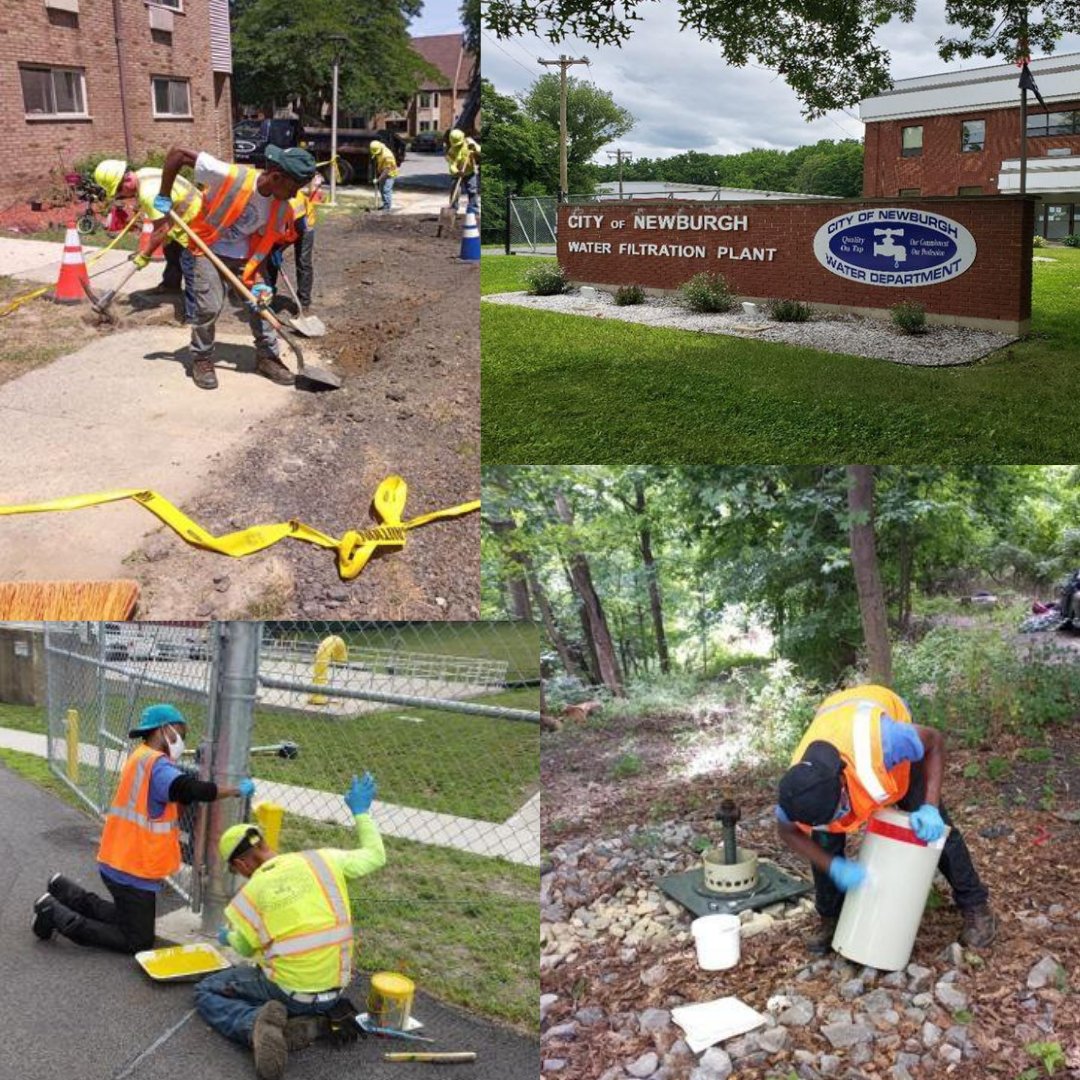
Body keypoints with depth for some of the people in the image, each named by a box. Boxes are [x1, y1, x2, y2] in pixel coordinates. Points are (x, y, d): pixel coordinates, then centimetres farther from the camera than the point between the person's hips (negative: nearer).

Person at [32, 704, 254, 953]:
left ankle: (65, 892, 24)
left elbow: (176, 794, 7)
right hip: (134, 871, -10)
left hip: (121, 862, 10)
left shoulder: (140, 758, 12)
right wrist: (237, 790, -24)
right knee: (138, 942, 1)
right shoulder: (155, 764, -21)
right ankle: (56, 914, 2)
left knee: (125, 918, 29)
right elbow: (191, 790, -35)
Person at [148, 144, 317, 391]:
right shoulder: (230, 176, -32)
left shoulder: (282, 209, -16)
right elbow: (177, 153, -26)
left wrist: (260, 282, -15)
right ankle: (202, 360, 9)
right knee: (210, 306, -13)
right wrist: (163, 198, -19)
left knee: (261, 301, 2)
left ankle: (268, 356, 20)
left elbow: (265, 245, -3)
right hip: (208, 249, -5)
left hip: (243, 256, 5)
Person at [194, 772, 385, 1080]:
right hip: (334, 991, 4)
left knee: (206, 992, 16)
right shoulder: (323, 860, -6)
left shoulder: (250, 894, -10)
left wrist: (228, 937, 30)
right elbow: (375, 857, 4)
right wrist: (361, 812, 16)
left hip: (287, 991, -4)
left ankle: (255, 1024, -12)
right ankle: (307, 1022, 4)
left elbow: (245, 948, 7)